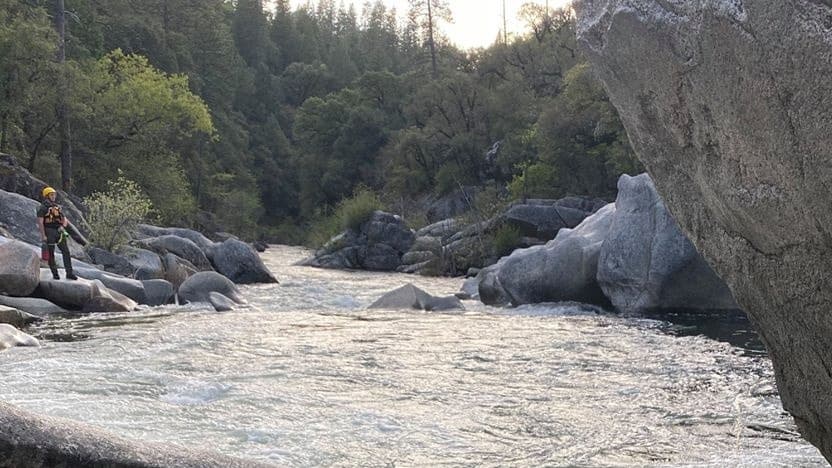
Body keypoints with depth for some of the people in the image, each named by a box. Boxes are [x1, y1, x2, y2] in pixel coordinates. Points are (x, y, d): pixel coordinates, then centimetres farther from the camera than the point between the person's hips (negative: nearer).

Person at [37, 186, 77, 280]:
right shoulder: (43, 207, -3)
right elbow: (40, 222, -11)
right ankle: (55, 273, 8)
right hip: (49, 232, -6)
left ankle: (69, 273, -4)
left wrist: (63, 226, -3)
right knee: (51, 254, 1)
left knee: (66, 251, -3)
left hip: (59, 232, 6)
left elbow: (65, 220, 19)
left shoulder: (57, 207, 18)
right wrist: (43, 235, -18)